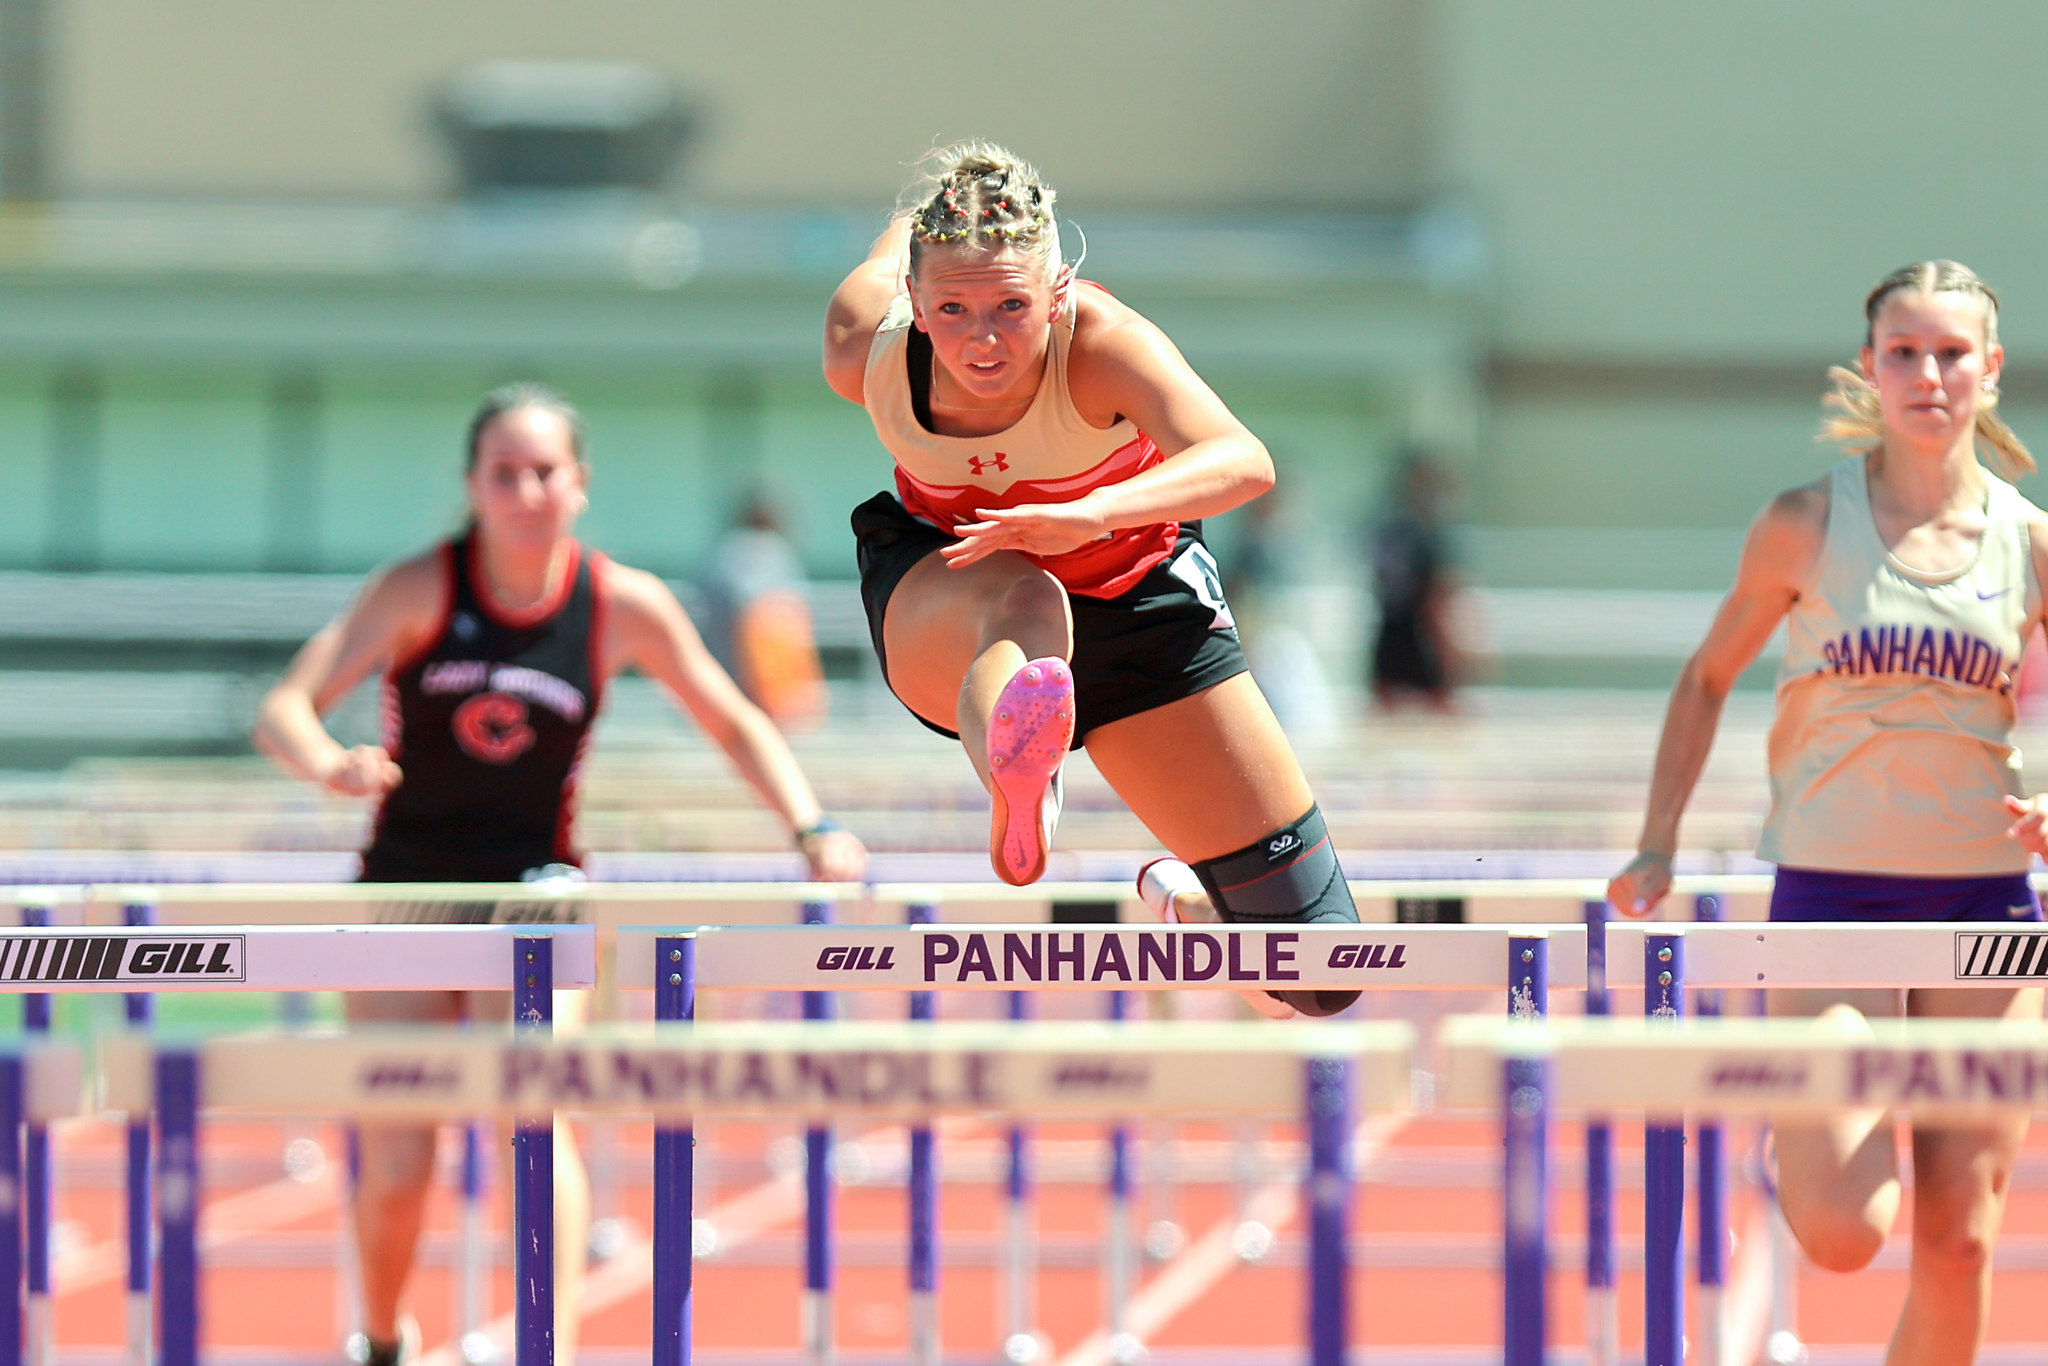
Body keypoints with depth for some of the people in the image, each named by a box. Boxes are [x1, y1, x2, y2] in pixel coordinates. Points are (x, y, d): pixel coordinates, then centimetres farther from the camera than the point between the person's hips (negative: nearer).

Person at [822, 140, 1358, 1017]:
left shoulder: (1099, 340, -34)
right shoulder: (869, 355, -25)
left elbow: (1244, 463, -52)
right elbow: (884, 262, 1)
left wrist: (1094, 513, -68)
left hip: (1134, 600, 0)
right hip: (940, 611, 0)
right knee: (1022, 600, -44)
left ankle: (1182, 911, 33)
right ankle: (1013, 784, -76)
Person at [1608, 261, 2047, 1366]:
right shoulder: (1806, 525, -2)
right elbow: (1709, 676, 10)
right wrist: (1657, 846, 4)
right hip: (1832, 896, -2)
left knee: (1958, 1243, 0)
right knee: (1841, 1235, -13)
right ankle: (1801, 1137, 22)